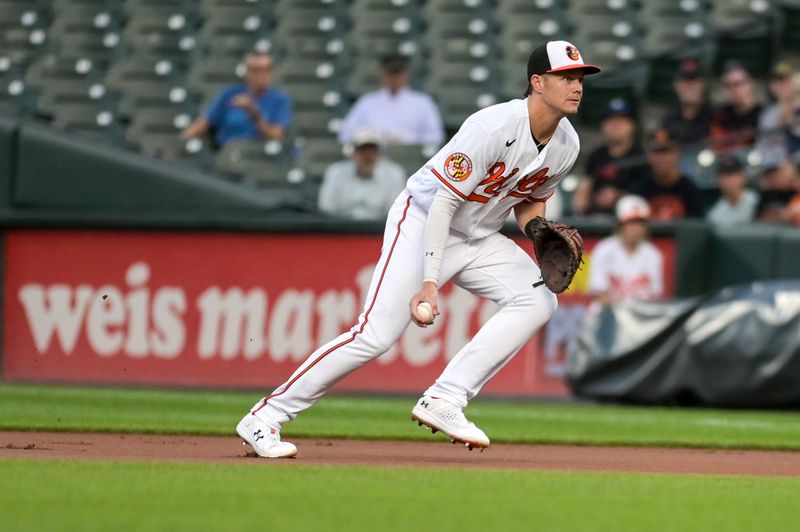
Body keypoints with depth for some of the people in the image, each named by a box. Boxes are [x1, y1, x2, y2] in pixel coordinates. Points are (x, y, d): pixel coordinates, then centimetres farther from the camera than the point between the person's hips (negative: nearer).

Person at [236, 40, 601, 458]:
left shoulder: (566, 145, -3)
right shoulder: (494, 128, -27)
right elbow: (444, 203, -26)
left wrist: (536, 229, -7)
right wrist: (429, 282, -31)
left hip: (481, 239, 8)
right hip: (423, 222, -8)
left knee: (538, 300, -14)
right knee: (377, 334, -18)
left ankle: (443, 401, -15)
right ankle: (265, 417, -11)